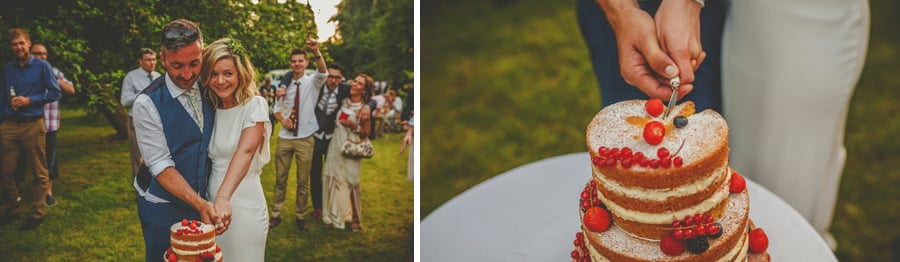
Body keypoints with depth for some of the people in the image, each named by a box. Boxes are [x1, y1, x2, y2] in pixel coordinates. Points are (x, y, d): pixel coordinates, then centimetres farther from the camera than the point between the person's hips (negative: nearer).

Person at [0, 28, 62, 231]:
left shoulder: (42, 66, -2)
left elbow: (55, 93, -4)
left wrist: (29, 100, -13)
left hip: (33, 125, -4)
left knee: (40, 172, 2)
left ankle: (38, 213, 11)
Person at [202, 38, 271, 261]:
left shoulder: (254, 105, -9)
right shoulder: (210, 108, 9)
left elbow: (245, 152, -23)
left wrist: (224, 197, -35)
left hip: (243, 205, -5)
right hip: (211, 201, 5)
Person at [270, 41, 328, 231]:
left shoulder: (312, 82, -3)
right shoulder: (285, 84, 4)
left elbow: (323, 72, -26)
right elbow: (277, 108, 14)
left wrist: (316, 52, -42)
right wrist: (282, 119, -8)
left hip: (305, 139, -2)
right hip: (285, 137, 2)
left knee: (303, 182, 6)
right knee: (280, 180, 9)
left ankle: (300, 217, 18)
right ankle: (276, 215, 19)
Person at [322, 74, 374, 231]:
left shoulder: (364, 109, -6)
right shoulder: (344, 102, 6)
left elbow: (366, 133, -4)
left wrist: (354, 126, -19)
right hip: (335, 146, 5)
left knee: (349, 182, -2)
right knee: (333, 180, 9)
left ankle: (353, 218, 9)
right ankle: (334, 215, 22)